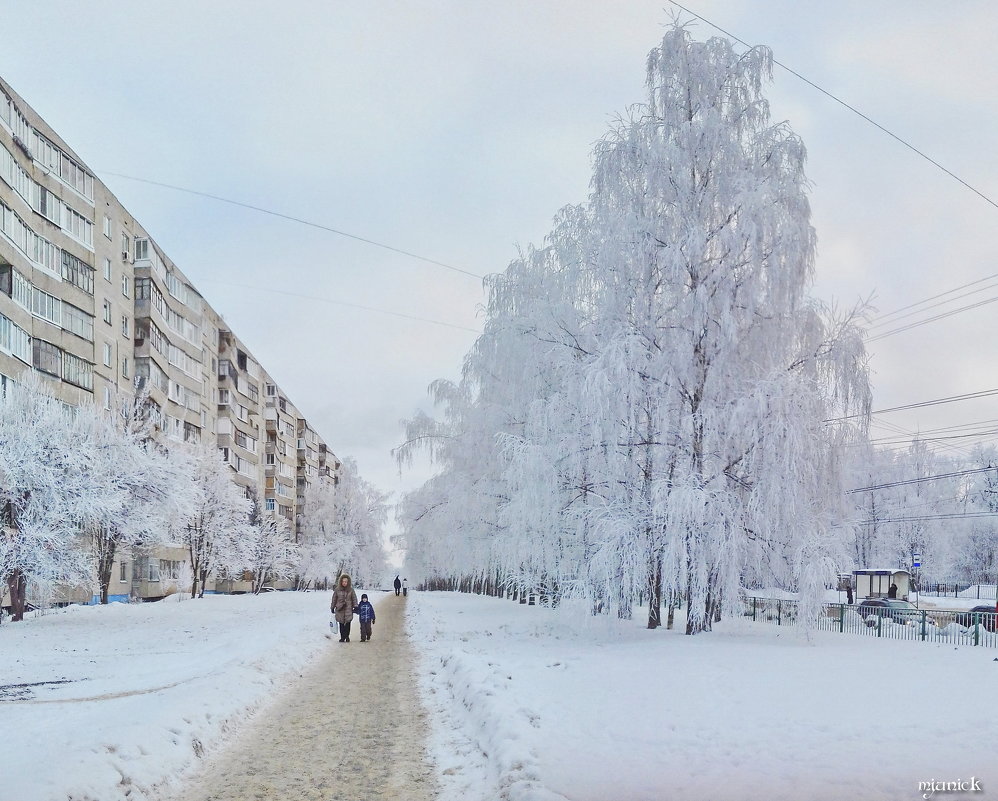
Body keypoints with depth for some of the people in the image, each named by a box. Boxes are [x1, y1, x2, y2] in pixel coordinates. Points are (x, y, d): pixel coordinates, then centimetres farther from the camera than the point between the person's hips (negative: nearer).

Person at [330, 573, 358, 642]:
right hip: (339, 609, 1)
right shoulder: (337, 590, 2)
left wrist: (355, 607, 4)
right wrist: (332, 607, 15)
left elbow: (354, 598, 11)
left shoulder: (351, 590, 3)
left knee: (347, 624, -6)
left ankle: (347, 636, 8)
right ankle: (342, 637, 11)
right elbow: (334, 599, 12)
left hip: (348, 609, 0)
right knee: (341, 624, 2)